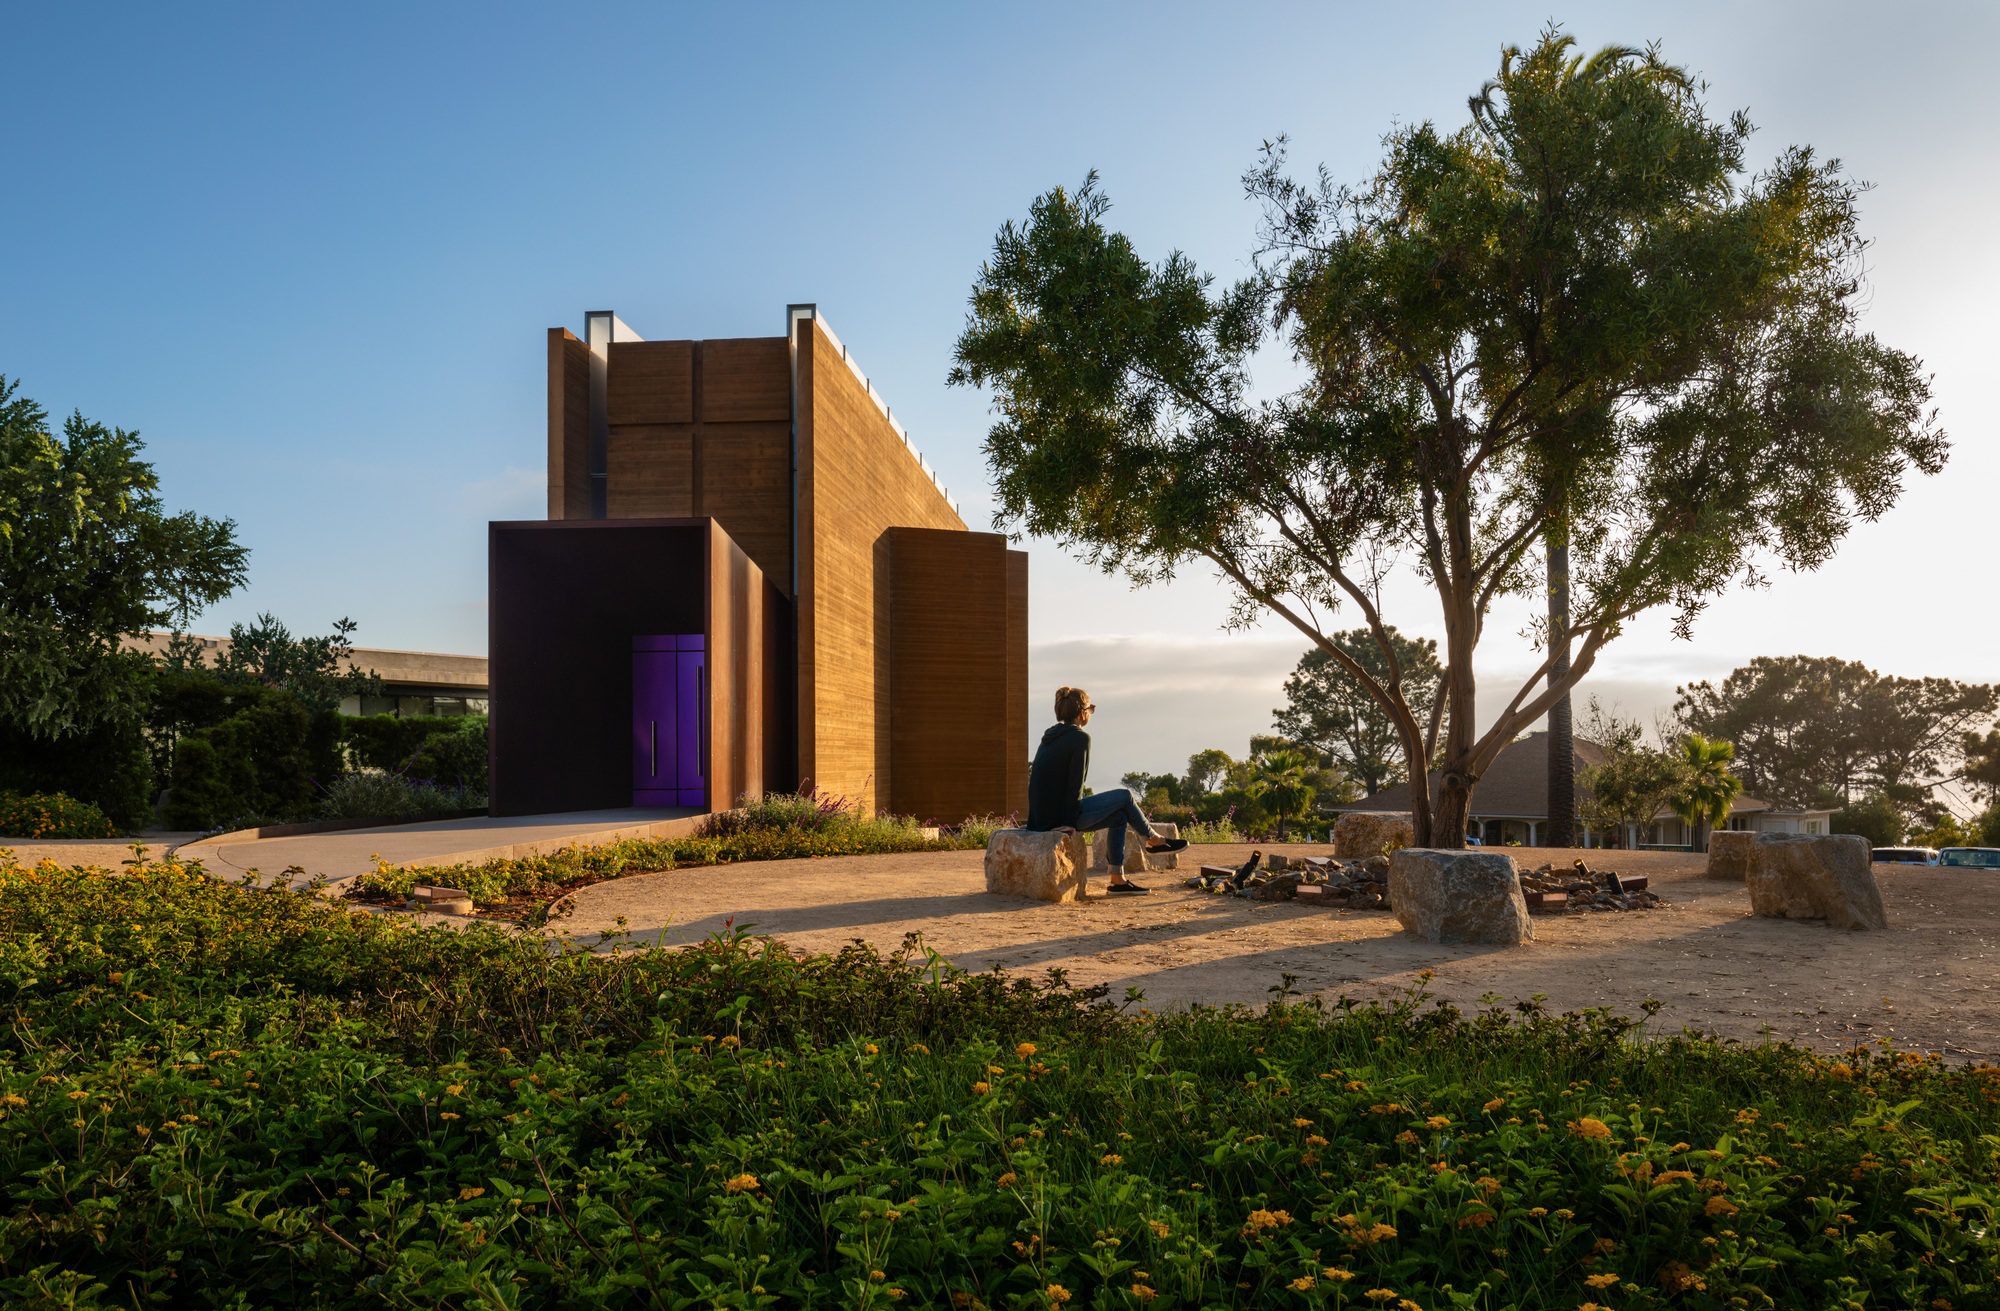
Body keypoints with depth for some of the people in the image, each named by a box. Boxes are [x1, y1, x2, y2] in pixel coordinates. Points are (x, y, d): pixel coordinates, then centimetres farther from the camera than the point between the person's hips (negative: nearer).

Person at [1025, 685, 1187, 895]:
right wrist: (1069, 821, -9)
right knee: (1123, 796, 7)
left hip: (1042, 818, 9)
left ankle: (1118, 880, 18)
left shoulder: (1050, 737, 15)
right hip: (1059, 818, -9)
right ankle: (1155, 840, 28)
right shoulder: (1079, 738, -13)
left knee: (1119, 817, 18)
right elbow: (1075, 784, -15)